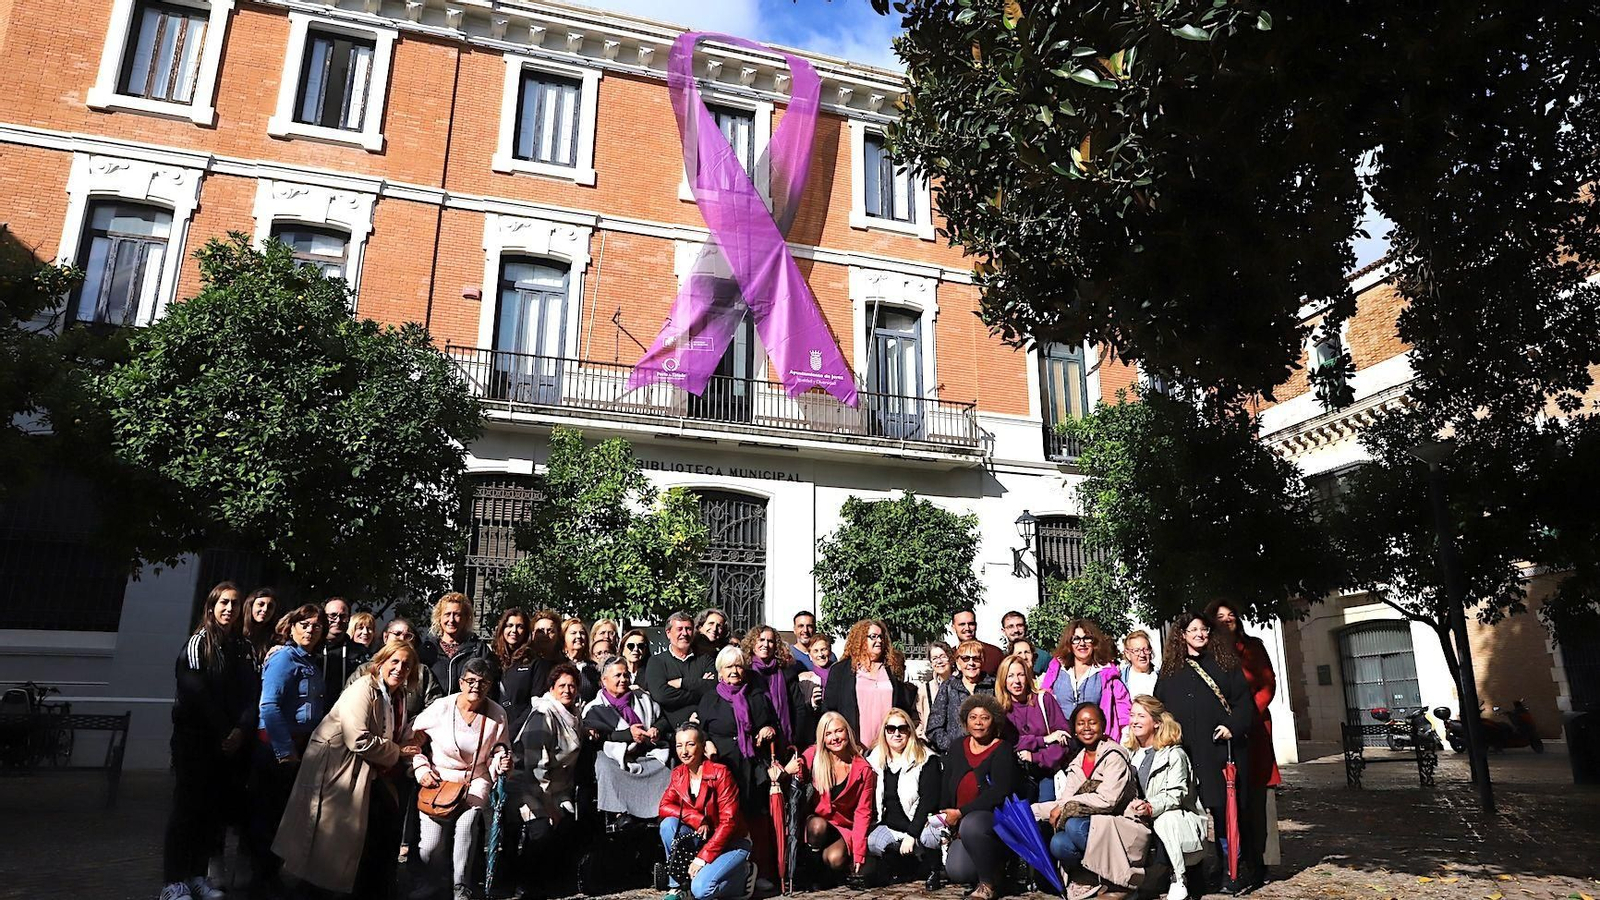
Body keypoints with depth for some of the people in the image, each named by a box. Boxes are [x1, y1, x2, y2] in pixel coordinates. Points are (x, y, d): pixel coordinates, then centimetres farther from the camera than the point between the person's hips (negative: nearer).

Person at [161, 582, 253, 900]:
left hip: (229, 742, 5)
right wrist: (222, 734, -12)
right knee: (188, 807, -3)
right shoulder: (198, 642, -4)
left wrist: (241, 730, -12)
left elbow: (250, 695, 4)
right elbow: (197, 695, -11)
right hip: (195, 739, -5)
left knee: (216, 809, 6)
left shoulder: (242, 648, 11)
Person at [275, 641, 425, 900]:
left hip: (369, 771, 8)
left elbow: (406, 740, 9)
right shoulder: (363, 689, -19)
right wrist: (397, 752, -16)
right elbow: (360, 741, -27)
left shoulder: (398, 696, 7)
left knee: (390, 819, 5)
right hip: (338, 768, -8)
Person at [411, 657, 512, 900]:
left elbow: (496, 752, 7)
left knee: (466, 824, -23)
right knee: (431, 844, -11)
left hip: (475, 780, 0)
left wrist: (501, 763, -15)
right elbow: (411, 738, 2)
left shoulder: (497, 715, -7)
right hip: (438, 779, 0)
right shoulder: (441, 707, -10)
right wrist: (421, 769, -6)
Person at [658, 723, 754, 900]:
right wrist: (697, 819, -23)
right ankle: (679, 885, -7)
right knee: (669, 824, -21)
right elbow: (664, 807, -8)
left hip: (732, 843, -5)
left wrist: (702, 858, -23)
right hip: (703, 839, 5)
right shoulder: (679, 774, 0)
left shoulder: (720, 773, -18)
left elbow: (728, 822, -20)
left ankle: (742, 874, 2)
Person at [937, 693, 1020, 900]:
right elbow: (946, 787, 14)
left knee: (971, 826, -37)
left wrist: (961, 813, -18)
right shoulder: (957, 746, 11)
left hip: (995, 816, -5)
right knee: (956, 872, -17)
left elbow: (999, 793, -18)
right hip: (960, 823, 5)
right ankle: (990, 865, 17)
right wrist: (947, 821, 3)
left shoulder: (1003, 751, -7)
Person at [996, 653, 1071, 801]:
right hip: (1018, 775, 0)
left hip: (1047, 770, 0)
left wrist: (1036, 758, -12)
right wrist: (1044, 739, -11)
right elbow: (1008, 742, -7)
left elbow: (1064, 738, -2)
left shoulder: (1044, 699, 4)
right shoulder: (999, 707, 3)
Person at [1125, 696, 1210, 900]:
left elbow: (1176, 794, -18)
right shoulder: (1131, 754, 11)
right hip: (1148, 824, 5)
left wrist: (1150, 807, -35)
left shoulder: (1174, 754, -7)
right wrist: (1133, 807, -15)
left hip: (1182, 823, -5)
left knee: (1165, 820, -37)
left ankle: (1179, 882, -22)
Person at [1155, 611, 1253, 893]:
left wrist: (1234, 726, -11)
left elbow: (1243, 698, 2)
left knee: (1226, 809, -1)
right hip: (1187, 752, 2)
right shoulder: (1171, 670, 14)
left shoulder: (1225, 661, 9)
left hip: (1221, 746, -2)